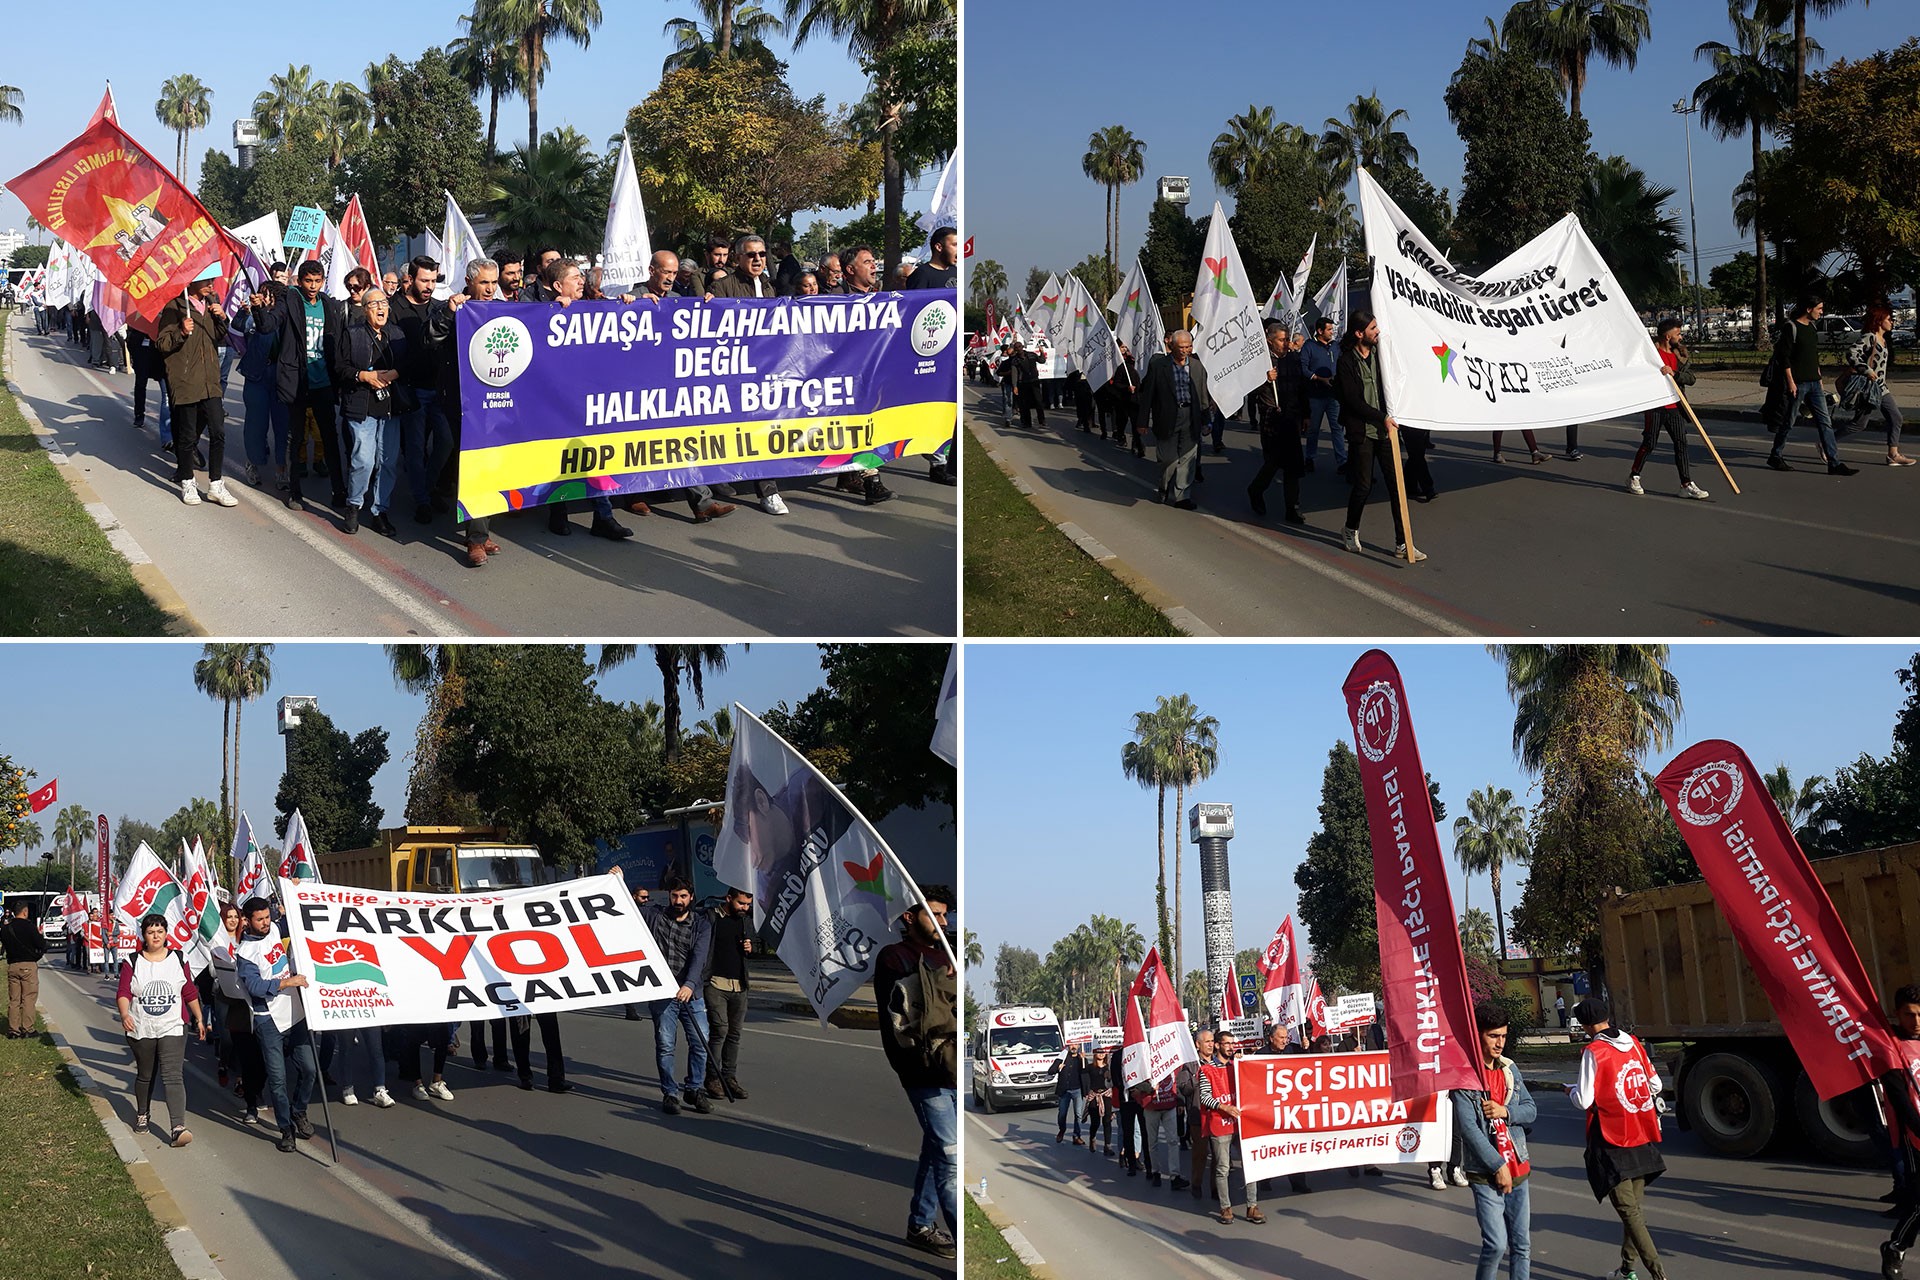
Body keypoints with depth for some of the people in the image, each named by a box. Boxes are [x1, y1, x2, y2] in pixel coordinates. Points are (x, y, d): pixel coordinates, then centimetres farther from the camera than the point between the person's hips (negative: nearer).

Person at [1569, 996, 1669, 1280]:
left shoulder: (1593, 1052, -14)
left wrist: (1572, 1091, 4)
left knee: (1628, 1210, -4)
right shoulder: (1634, 1043, 4)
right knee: (1636, 1206, 15)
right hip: (1642, 1139, 6)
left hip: (1612, 1142, -6)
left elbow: (1584, 1101, -16)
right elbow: (1655, 1085, 12)